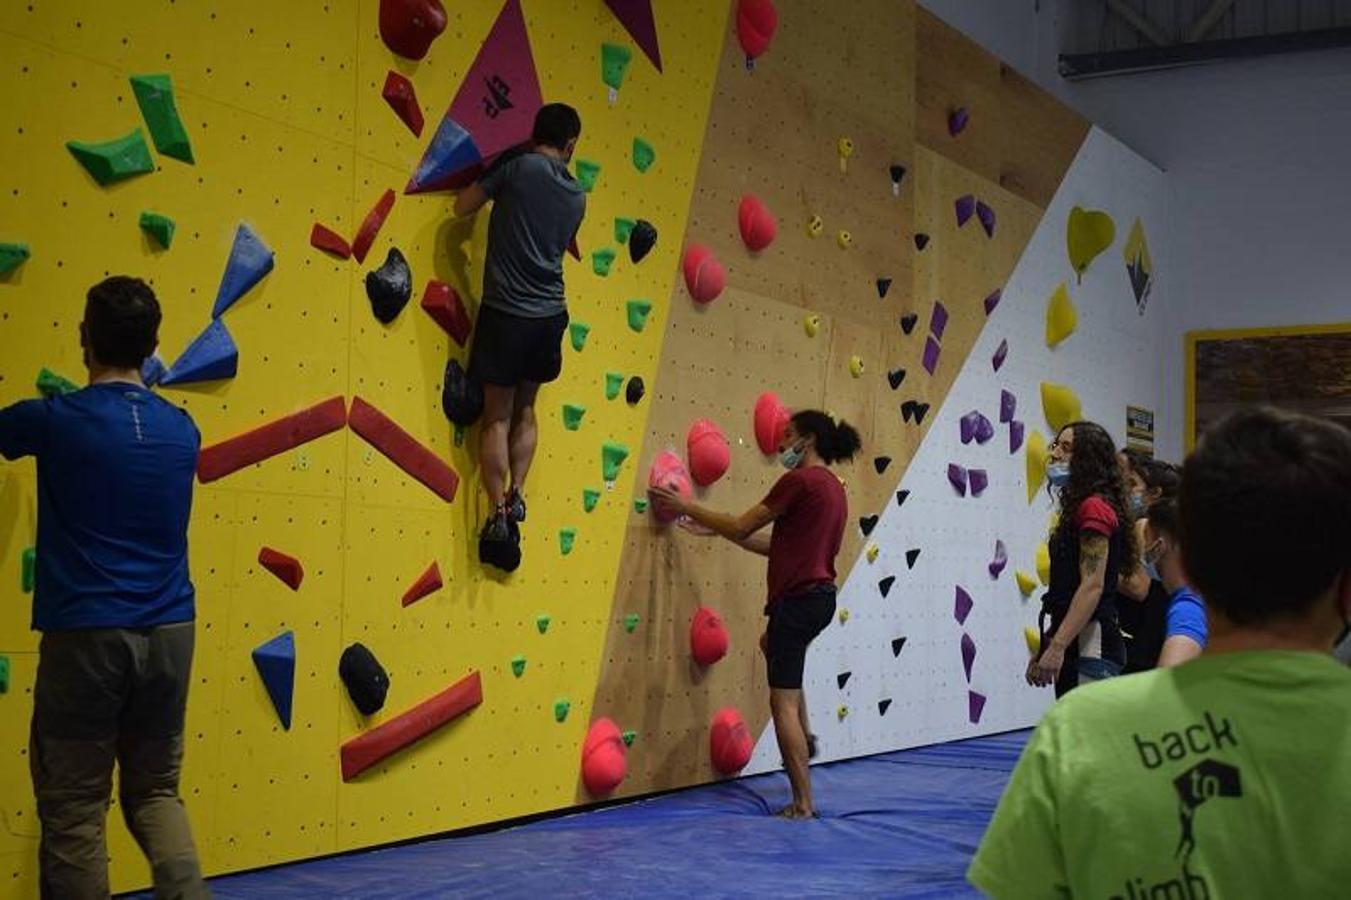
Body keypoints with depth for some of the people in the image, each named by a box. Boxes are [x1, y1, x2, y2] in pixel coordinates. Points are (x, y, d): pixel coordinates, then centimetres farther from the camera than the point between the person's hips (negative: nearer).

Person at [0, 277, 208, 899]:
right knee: (155, 793, 16)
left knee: (74, 808, 5)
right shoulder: (182, 430, 6)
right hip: (168, 634, 5)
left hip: (85, 636, -4)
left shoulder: (54, 419, -7)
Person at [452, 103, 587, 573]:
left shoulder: (517, 167, -8)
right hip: (550, 315, 4)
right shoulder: (576, 196, 6)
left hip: (506, 311, -4)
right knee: (525, 411, 20)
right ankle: (516, 495, 13)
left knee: (497, 417, 3)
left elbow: (463, 206, -1)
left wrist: (491, 181, 17)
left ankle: (500, 516, 0)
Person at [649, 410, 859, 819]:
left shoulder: (799, 480, -13)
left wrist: (686, 508, 1)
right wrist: (718, 528, 19)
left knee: (783, 702, -5)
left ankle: (803, 804, -5)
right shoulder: (832, 487, 15)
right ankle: (804, 739, 34)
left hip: (798, 598, -10)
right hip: (820, 597, 10)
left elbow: (741, 528, -10)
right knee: (773, 644, 37)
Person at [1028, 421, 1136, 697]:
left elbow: (1092, 586, -18)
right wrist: (1044, 650, 20)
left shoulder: (1094, 508, -10)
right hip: (1074, 646, 10)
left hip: (1090, 646, -10)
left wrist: (1057, 647, -23)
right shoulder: (1078, 508, 19)